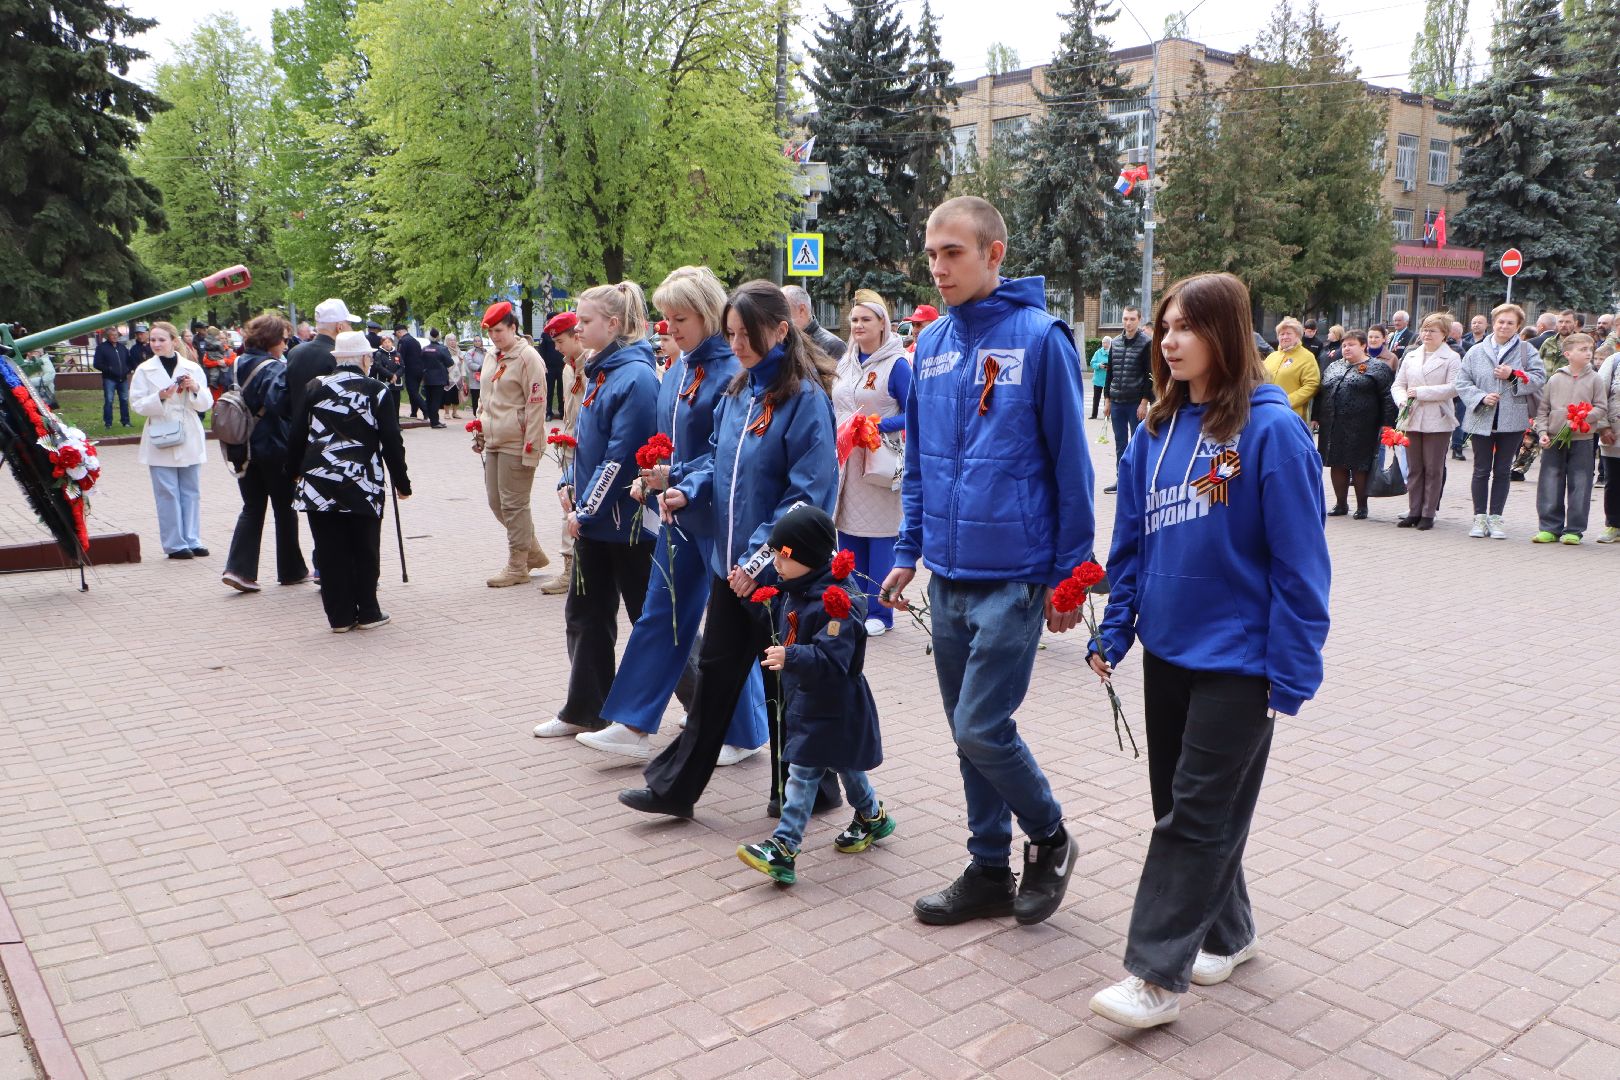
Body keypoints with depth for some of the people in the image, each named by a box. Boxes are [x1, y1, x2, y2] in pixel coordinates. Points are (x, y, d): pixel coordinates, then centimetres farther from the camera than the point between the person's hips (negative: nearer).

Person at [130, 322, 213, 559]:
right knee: (168, 493, -2)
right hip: (161, 440, -2)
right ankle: (174, 544, 3)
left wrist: (196, 389, -14)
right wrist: (160, 397, -18)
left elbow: (206, 404, 4)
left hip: (189, 439, 2)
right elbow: (137, 404, -2)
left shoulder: (192, 368, 5)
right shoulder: (144, 371, 3)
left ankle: (192, 540, 14)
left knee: (192, 492, 6)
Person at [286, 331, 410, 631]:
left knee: (331, 552, 6)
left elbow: (296, 435, 9)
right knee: (365, 551, 9)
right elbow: (391, 442, -2)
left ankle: (340, 616, 10)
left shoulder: (315, 388, 5)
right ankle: (368, 613, 14)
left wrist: (294, 470, 24)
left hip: (319, 483, 2)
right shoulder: (377, 391, -1)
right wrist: (401, 482, 6)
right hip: (363, 485, -2)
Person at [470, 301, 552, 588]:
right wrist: (479, 432, 21)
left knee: (514, 504, -3)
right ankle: (532, 552, 26)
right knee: (495, 501, 12)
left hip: (516, 444, -9)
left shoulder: (528, 357, -11)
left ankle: (517, 566, 9)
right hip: (493, 442, 9)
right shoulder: (492, 357, 15)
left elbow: (536, 405, -15)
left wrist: (531, 448, -18)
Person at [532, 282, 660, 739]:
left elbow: (623, 456, -22)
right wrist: (568, 483, 5)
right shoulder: (601, 371, 11)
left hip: (625, 521, -9)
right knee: (586, 614, 13)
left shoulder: (636, 376, -18)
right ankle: (585, 710, 25)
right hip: (592, 518, 9)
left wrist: (587, 511, -18)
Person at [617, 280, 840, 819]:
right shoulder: (736, 393, 8)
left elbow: (810, 492, -19)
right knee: (715, 671, 15)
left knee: (784, 679, 6)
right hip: (731, 562, 7)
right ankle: (676, 785, 25)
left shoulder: (805, 398, -16)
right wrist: (687, 492, -2)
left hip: (779, 570, -7)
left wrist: (760, 557, -21)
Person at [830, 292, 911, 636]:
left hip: (878, 465, -6)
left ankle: (880, 612, 8)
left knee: (880, 537, -1)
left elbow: (912, 415, -8)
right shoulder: (845, 363, 13)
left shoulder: (896, 364, -6)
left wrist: (878, 424, -20)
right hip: (844, 462, 6)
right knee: (848, 534, 10)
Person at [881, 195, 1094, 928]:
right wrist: (908, 552, 13)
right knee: (969, 734, 13)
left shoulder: (1039, 338, -10)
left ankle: (1049, 837, 21)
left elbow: (1070, 463, -8)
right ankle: (989, 873, 29)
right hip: (948, 577, 6)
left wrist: (1068, 574, -7)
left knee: (981, 728, -6)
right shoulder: (931, 344, 9)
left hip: (1013, 577, -6)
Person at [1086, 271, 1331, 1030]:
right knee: (1178, 802, 16)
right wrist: (1114, 632, 6)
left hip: (1237, 658, -7)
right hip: (1168, 648, 7)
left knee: (1195, 815, -1)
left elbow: (1299, 562, -13)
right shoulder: (1159, 430, 5)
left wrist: (1291, 674, -14)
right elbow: (1132, 541, 10)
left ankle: (1159, 974, 6)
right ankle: (1226, 932, 34)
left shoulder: (1270, 429, -14)